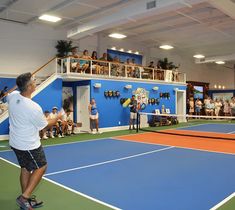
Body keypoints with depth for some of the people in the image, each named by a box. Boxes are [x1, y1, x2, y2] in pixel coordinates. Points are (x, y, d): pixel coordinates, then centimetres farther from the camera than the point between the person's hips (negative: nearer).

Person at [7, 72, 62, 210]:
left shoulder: (12, 96, -9)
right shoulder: (34, 108, -29)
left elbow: (7, 98, 19)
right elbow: (45, 125, -12)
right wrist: (57, 118, 4)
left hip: (16, 142, 8)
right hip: (29, 145, -8)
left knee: (25, 168, 16)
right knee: (41, 167, 9)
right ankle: (24, 197, 7)